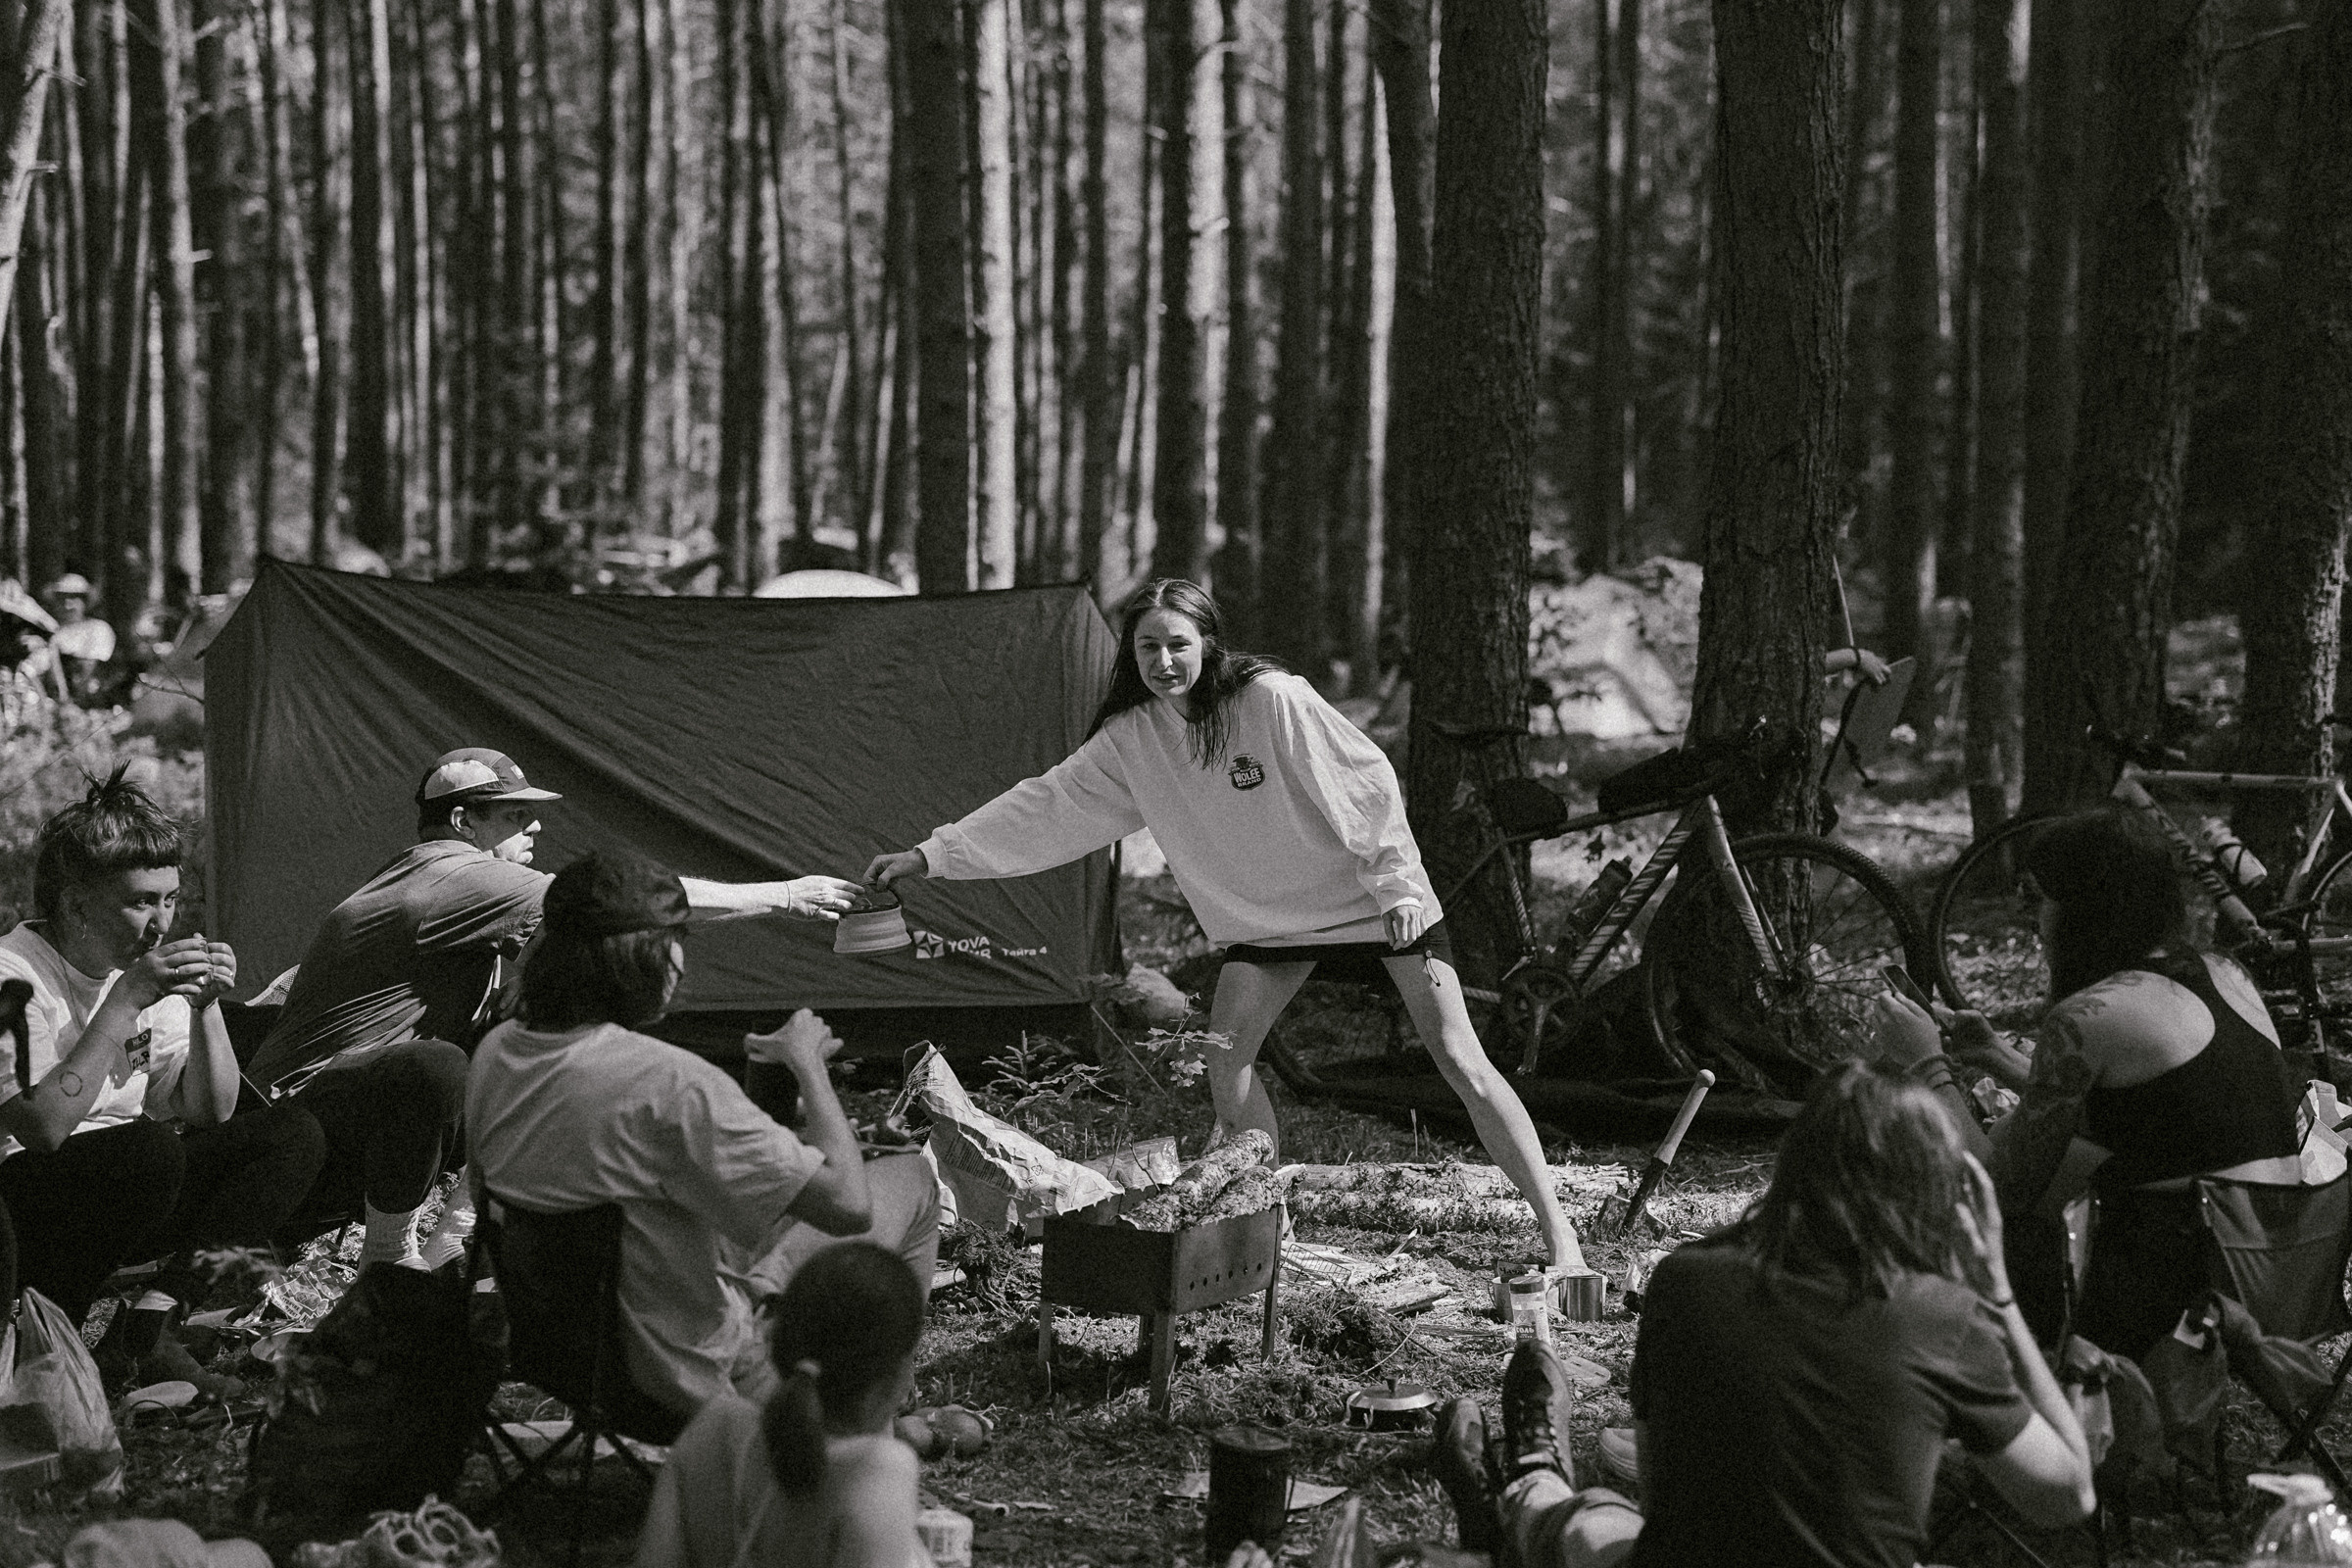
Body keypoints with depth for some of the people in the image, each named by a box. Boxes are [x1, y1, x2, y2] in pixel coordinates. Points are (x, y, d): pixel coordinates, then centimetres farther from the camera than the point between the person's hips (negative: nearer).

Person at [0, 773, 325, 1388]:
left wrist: (207, 1006, -8)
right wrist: (126, 1003, -25)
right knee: (149, 1149, -36)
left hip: (133, 1195, 8)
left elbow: (210, 1114, 8)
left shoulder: (155, 967, 7)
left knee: (294, 1135, -8)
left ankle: (153, 1318, -17)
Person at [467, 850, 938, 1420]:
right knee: (910, 1179, 12)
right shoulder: (672, 1083, -32)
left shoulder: (494, 1052, -9)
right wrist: (808, 1063, -11)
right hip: (695, 1373, -7)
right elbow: (848, 1203, -27)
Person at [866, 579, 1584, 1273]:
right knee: (1225, 1066, -7)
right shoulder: (1131, 740, -8)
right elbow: (1045, 806, -5)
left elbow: (1367, 781, -19)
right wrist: (931, 855, -9)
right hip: (1267, 918, 6)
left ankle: (1557, 1232, -7)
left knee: (1458, 1056, -9)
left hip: (1375, 895, -6)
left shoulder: (1272, 699, -24)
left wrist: (1397, 882, -20)